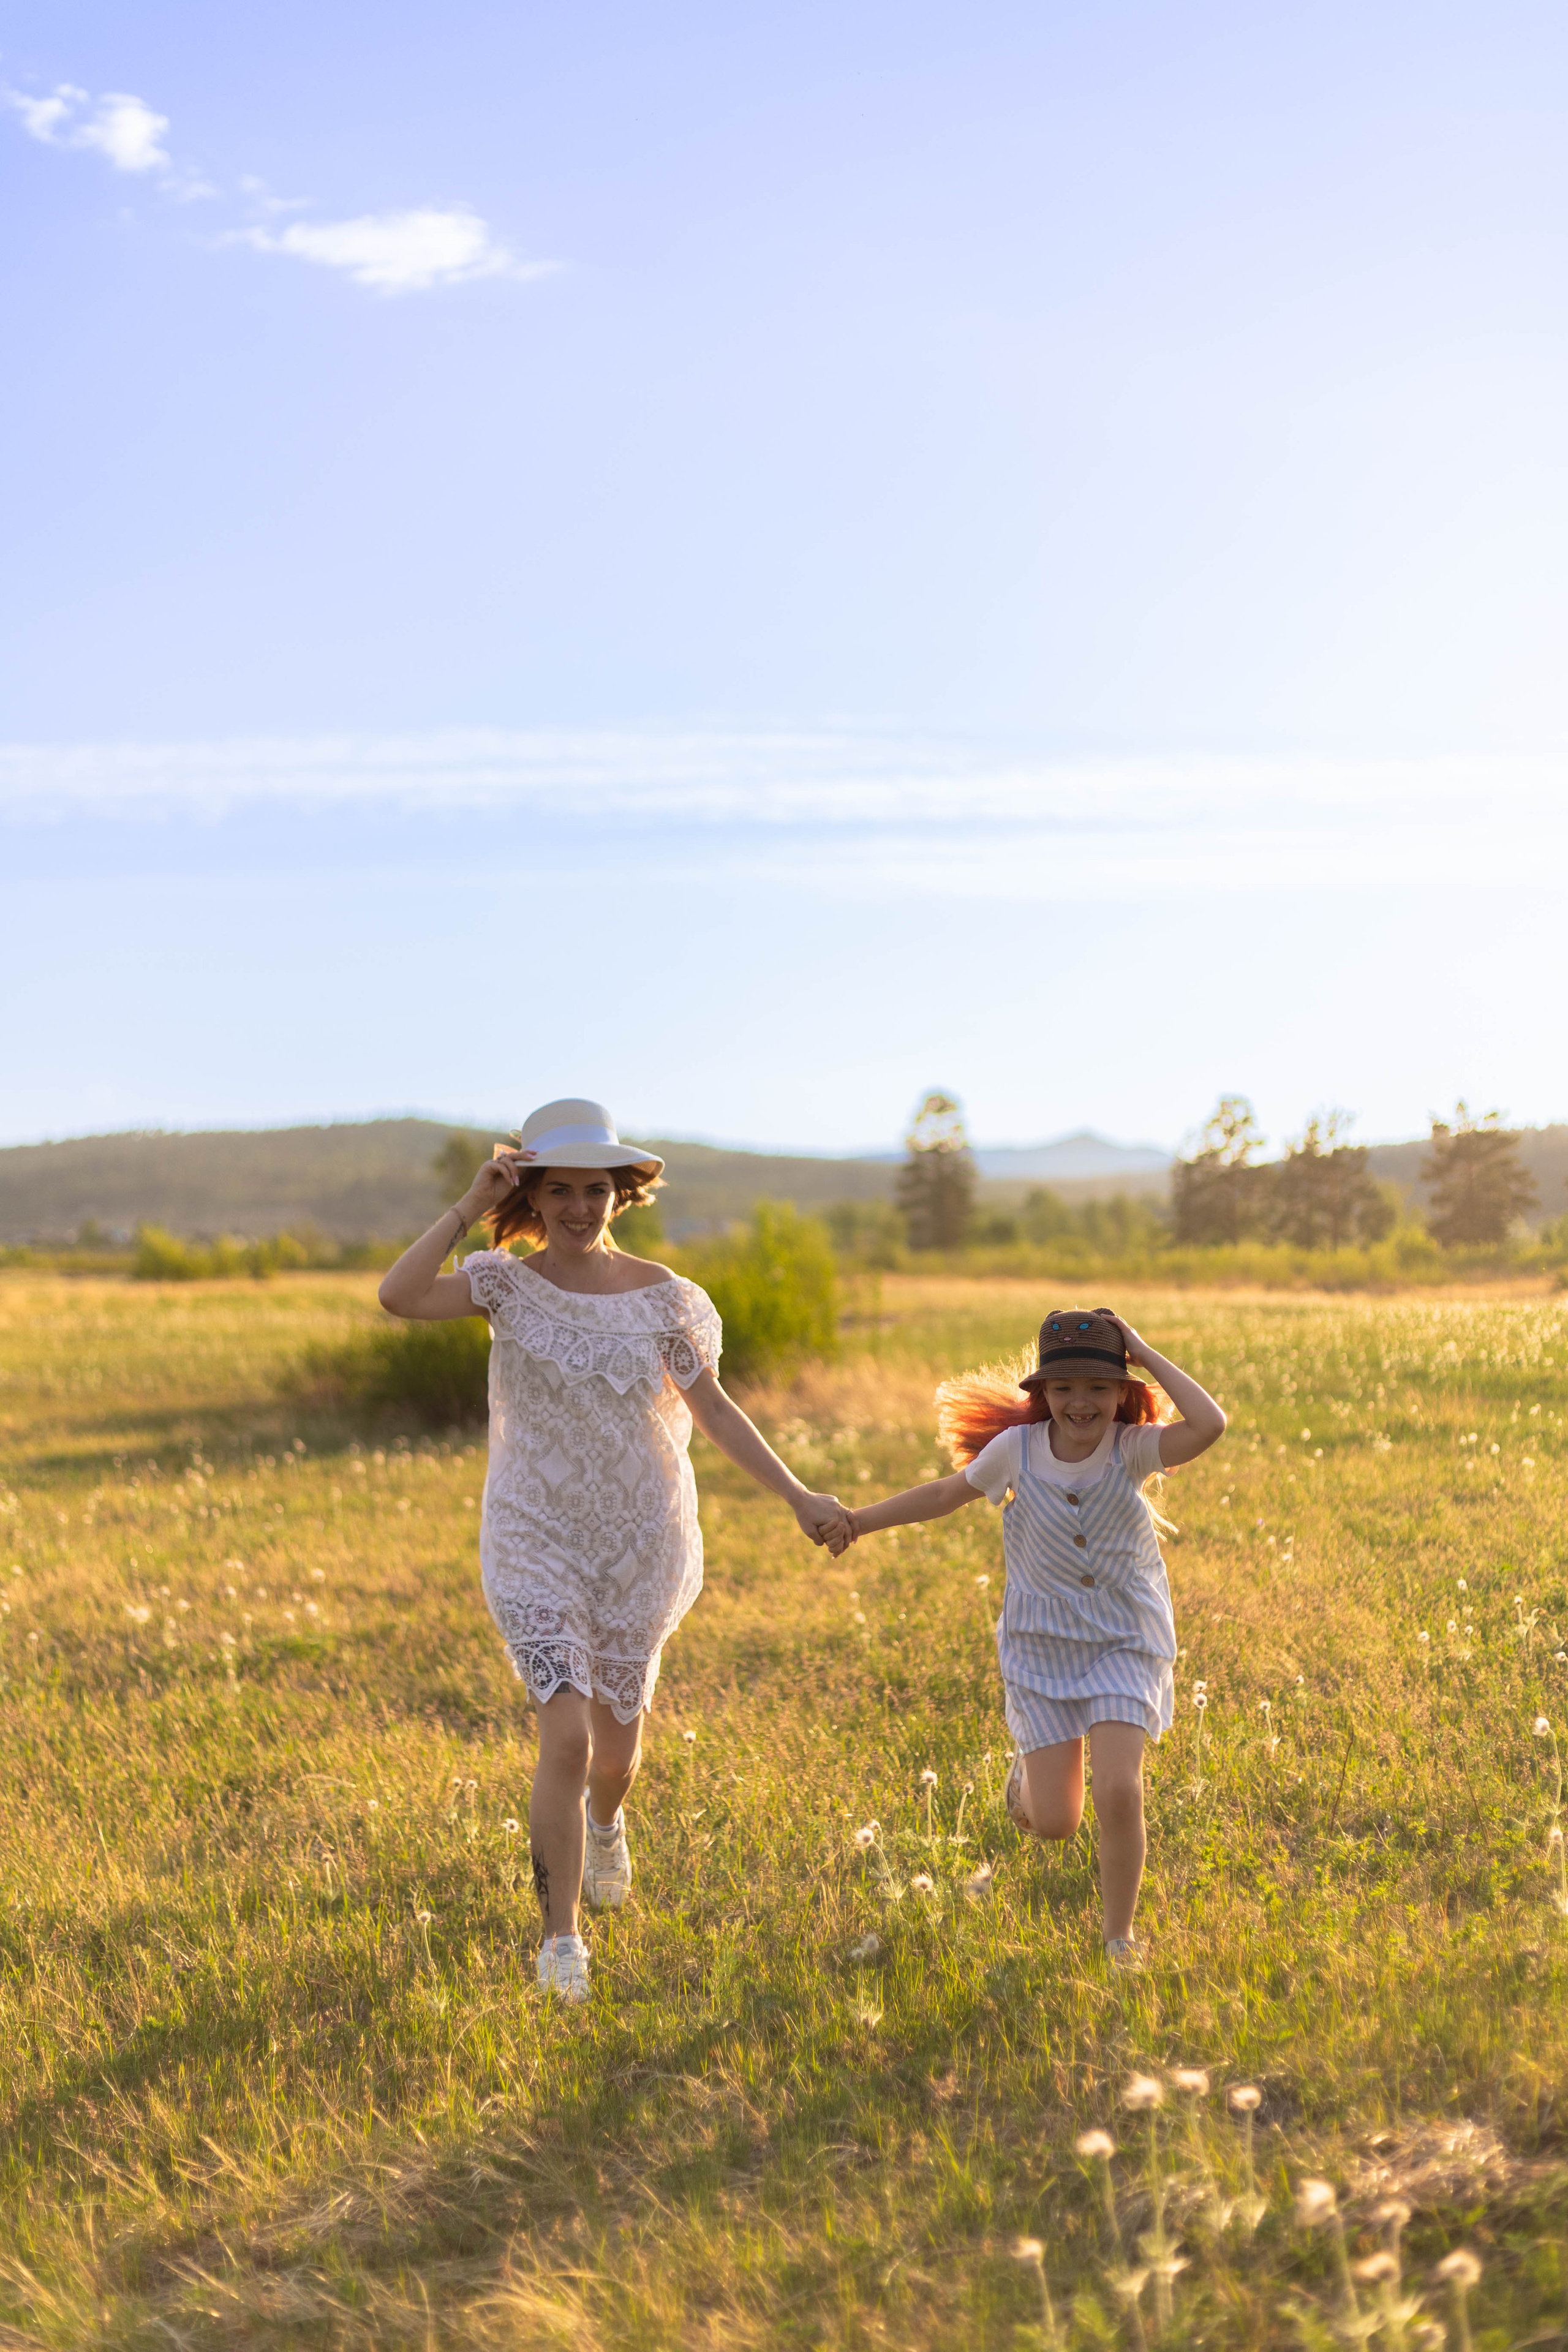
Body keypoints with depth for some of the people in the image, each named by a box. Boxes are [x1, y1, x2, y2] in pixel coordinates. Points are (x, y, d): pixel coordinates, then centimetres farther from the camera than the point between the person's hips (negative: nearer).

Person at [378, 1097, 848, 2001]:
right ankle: (562, 1941, -2)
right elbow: (400, 1296, -24)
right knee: (568, 1733, -16)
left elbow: (712, 1408, 2)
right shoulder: (507, 1285, -7)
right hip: (538, 1543, -2)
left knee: (618, 1739, 16)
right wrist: (471, 1207, -24)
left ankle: (605, 1823, 54)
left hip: (640, 1543, 2)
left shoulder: (660, 1296, -4)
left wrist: (799, 1496, -2)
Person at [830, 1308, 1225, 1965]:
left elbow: (1208, 1426, -34)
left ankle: (1119, 1938, 5)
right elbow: (948, 1493, 5)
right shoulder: (1018, 1450, -10)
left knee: (1118, 1791, -19)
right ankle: (1030, 1769, 40)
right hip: (1043, 1646, 1)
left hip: (1125, 1645, -1)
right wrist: (864, 1518, 0)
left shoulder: (1132, 1450, -15)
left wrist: (1147, 1356, -27)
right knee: (1053, 1823, 0)